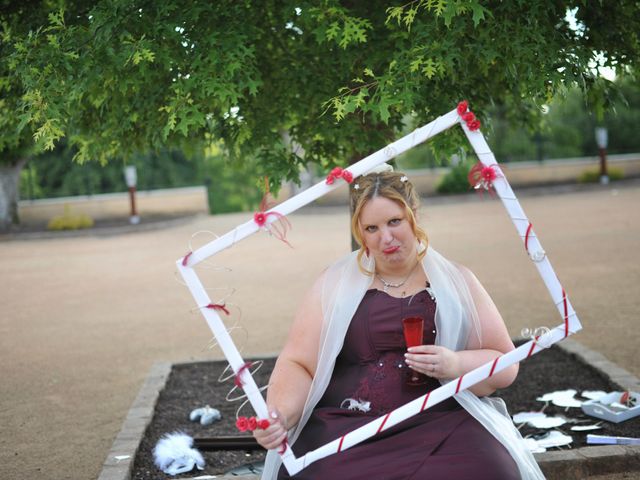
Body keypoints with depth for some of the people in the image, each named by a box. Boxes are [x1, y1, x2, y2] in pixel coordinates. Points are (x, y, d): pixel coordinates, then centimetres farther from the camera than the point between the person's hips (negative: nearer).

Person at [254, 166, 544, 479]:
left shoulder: (456, 282, 10)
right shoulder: (334, 284, 9)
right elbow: (298, 365, 5)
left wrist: (454, 365, -10)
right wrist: (280, 416, -16)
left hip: (443, 423, 1)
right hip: (347, 428, 0)